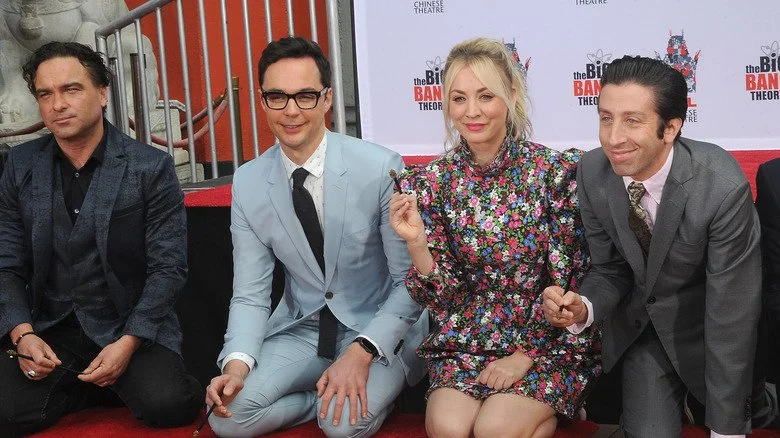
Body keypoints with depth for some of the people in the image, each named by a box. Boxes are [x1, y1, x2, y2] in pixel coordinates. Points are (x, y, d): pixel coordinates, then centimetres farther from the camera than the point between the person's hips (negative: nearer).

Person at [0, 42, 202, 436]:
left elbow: (168, 267, -9)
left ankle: (126, 382, 7)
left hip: (133, 327, -3)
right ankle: (110, 386, 4)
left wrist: (128, 342, -19)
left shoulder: (151, 167, -7)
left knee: (165, 404, -28)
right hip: (51, 331, 3)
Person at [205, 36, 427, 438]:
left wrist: (362, 352, -26)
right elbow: (250, 294, -3)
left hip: (378, 329, -3)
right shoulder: (248, 183, -6)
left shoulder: (381, 168, -18)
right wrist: (237, 363, -22)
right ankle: (329, 394, 3)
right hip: (301, 329, 4)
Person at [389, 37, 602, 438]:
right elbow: (444, 297, -3)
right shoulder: (432, 180, -4)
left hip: (548, 339, -2)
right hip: (467, 339, 3)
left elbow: (567, 283, -6)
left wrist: (526, 354, -10)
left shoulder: (557, 170, -12)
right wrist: (415, 240, -20)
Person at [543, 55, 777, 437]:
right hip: (640, 326, 3)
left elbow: (730, 317, -26)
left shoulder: (723, 187, -32)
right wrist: (583, 307, -28)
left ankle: (748, 398, 35)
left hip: (705, 328, -2)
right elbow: (609, 269, -4)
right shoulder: (592, 172, -19)